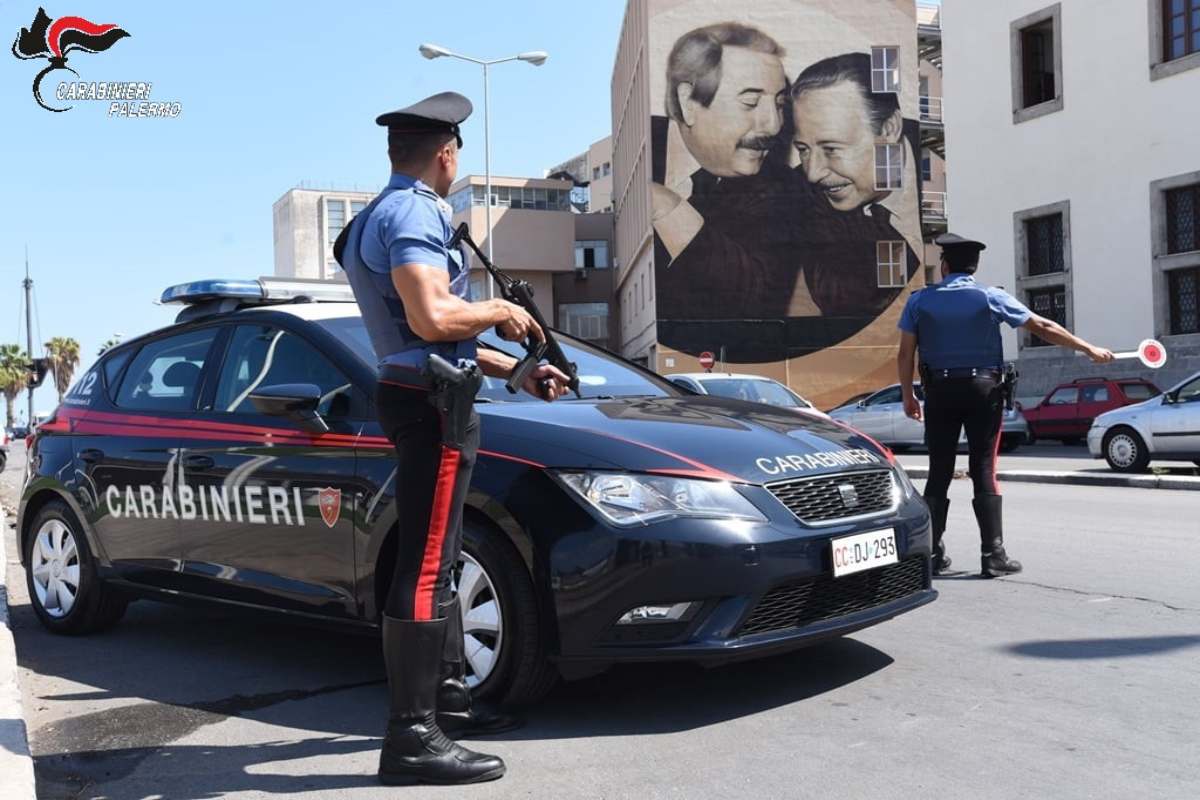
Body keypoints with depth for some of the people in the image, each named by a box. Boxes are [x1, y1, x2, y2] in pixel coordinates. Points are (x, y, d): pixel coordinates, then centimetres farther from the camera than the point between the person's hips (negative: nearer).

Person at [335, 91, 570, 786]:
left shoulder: (387, 216, 22)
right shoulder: (414, 213, -11)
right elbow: (432, 319, -27)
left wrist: (515, 370, 23)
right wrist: (500, 311, -9)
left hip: (424, 399, 11)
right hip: (432, 405, -11)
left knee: (437, 561, 18)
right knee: (424, 571, -11)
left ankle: (450, 696, 29)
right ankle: (413, 738, -7)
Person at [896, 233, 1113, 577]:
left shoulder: (920, 301, 1)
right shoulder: (991, 298, -2)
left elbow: (905, 354, 1)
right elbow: (1042, 326, 0)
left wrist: (908, 396, 12)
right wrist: (1089, 349, 8)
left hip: (939, 393, 1)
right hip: (983, 390, -1)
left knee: (939, 473, 8)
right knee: (984, 472, 1)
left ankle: (933, 553, 11)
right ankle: (993, 555, 1)